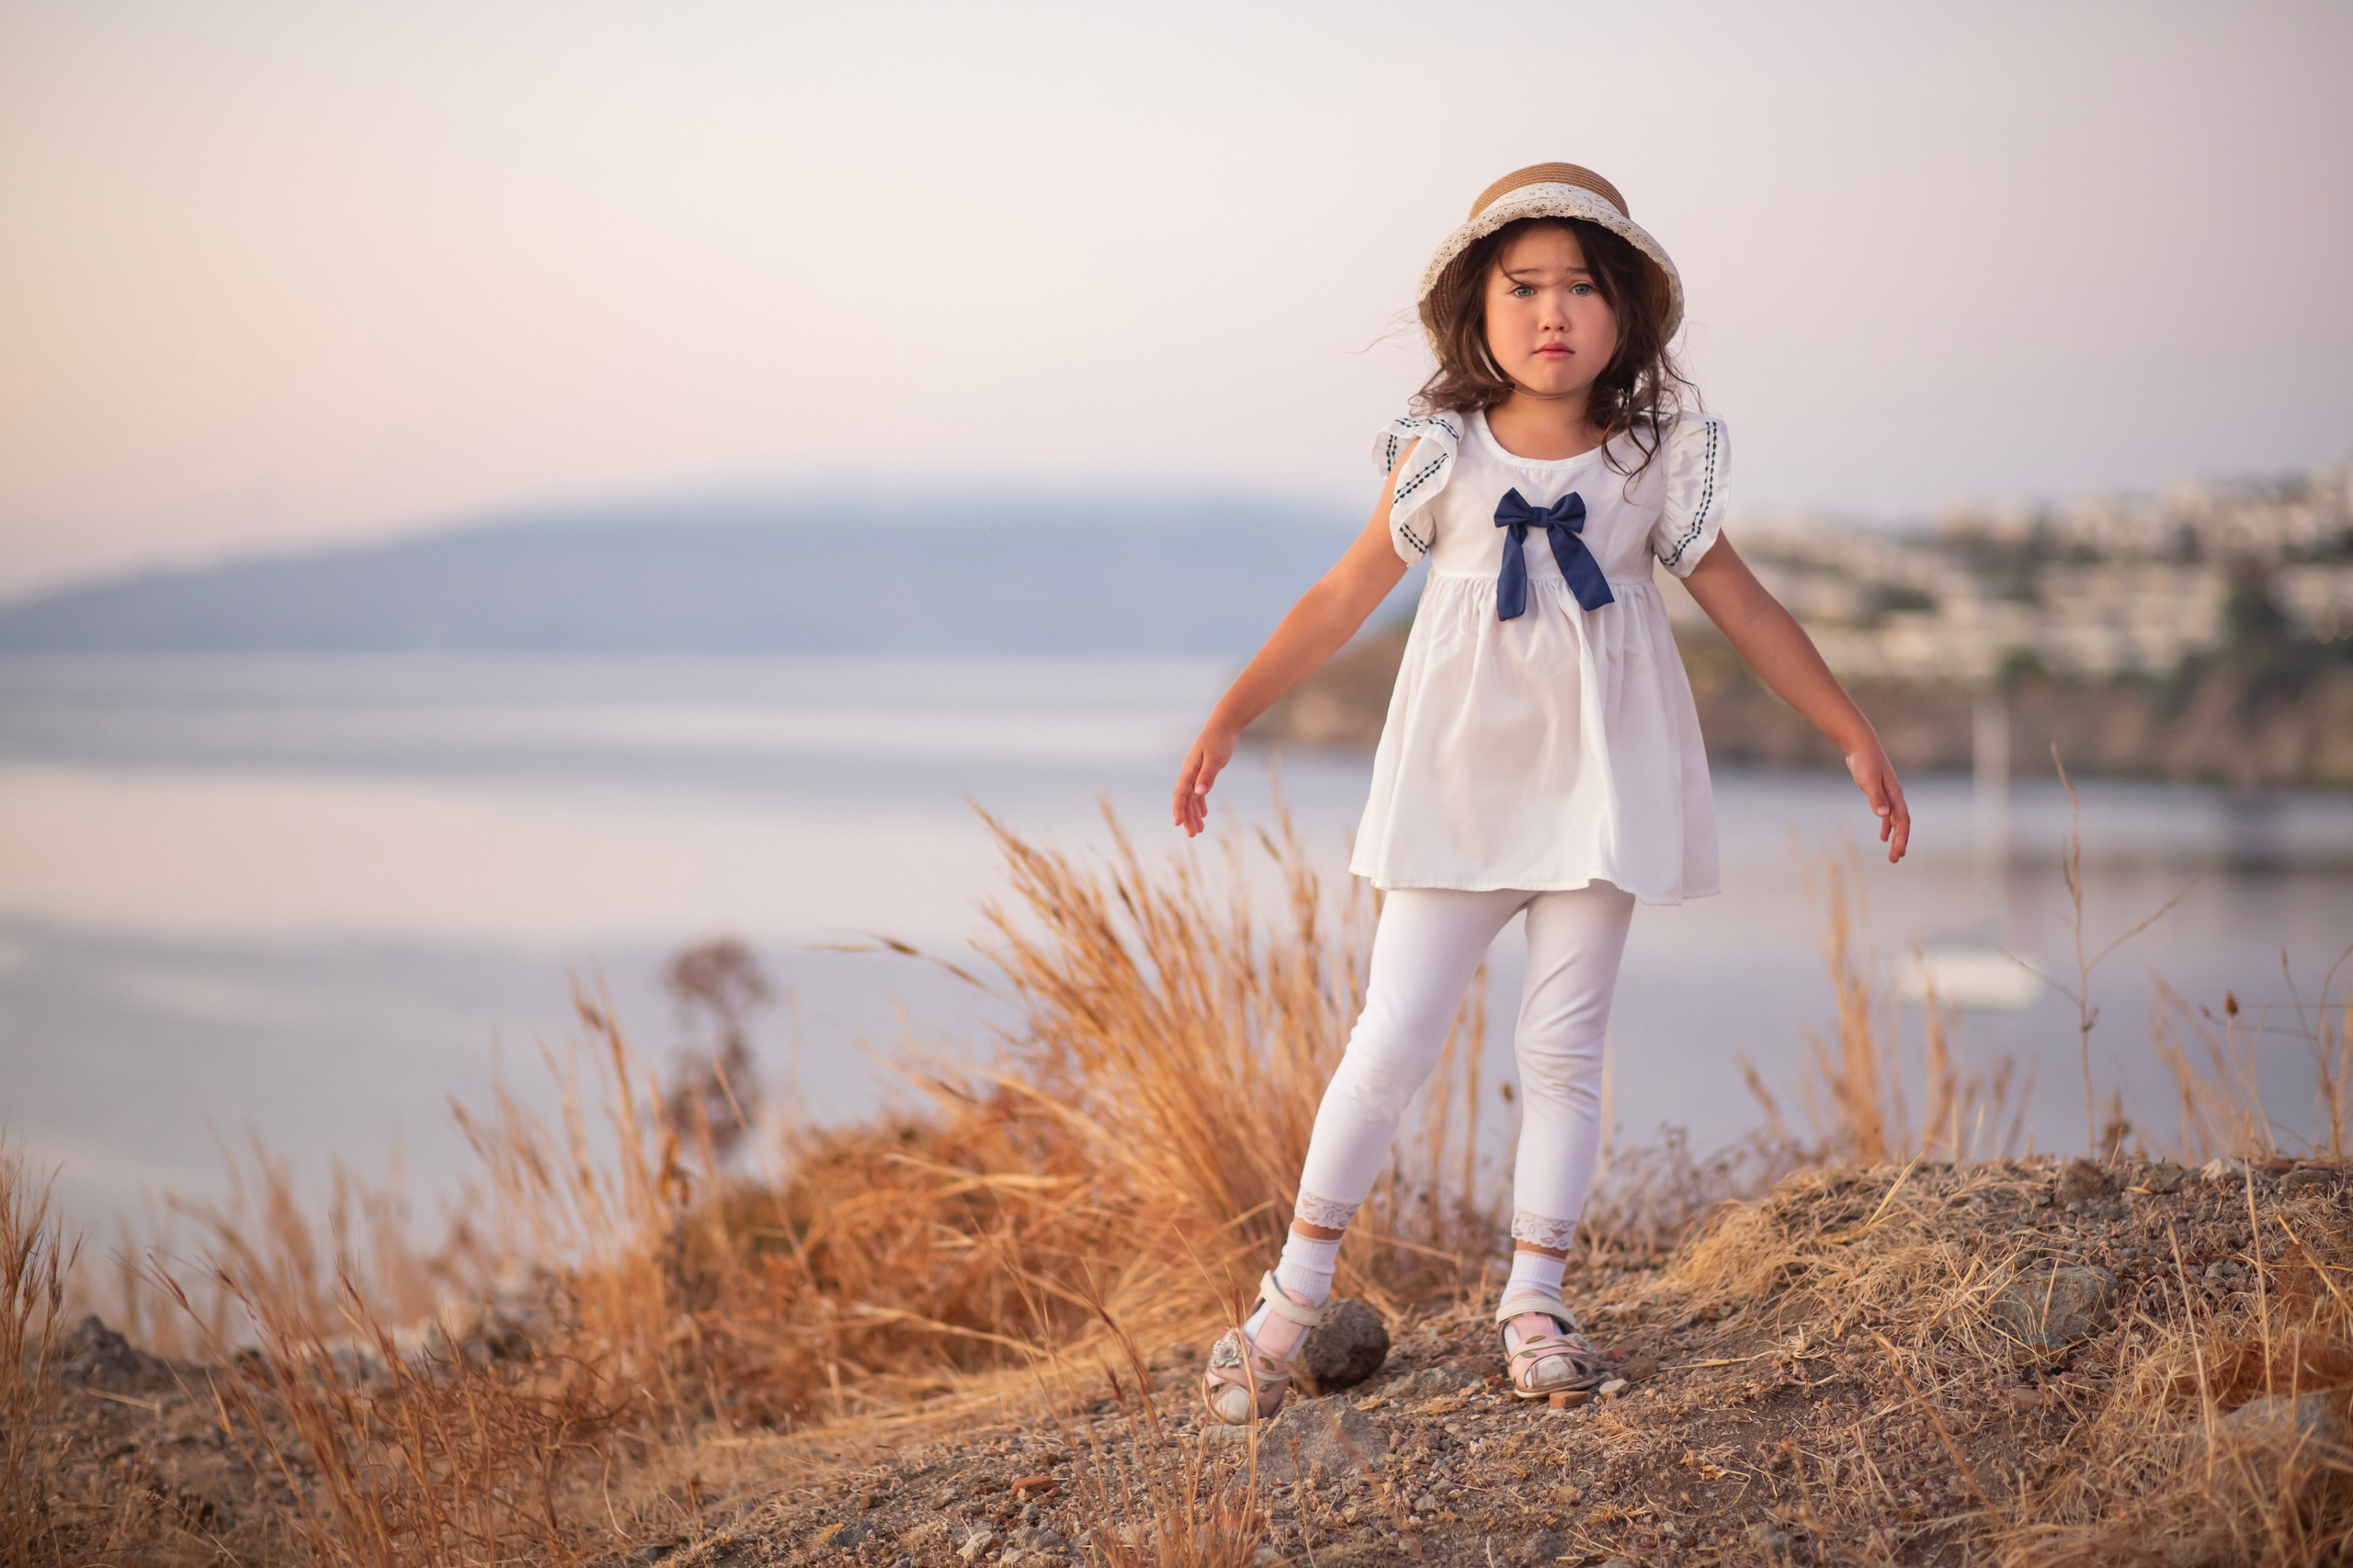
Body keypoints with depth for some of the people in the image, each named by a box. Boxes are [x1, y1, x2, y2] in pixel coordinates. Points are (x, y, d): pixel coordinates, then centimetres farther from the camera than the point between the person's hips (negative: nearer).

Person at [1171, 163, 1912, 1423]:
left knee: (1561, 1048, 3)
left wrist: (1855, 737, 8)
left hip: (1600, 782, 1)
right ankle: (1293, 1295, 10)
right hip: (1458, 785, -1)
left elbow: (1741, 606, 7)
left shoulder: (1655, 457, -1)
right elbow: (1344, 598, 5)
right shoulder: (1441, 454, -3)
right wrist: (1228, 719, 6)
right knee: (1392, 1042, -1)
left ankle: (1534, 1301, 14)